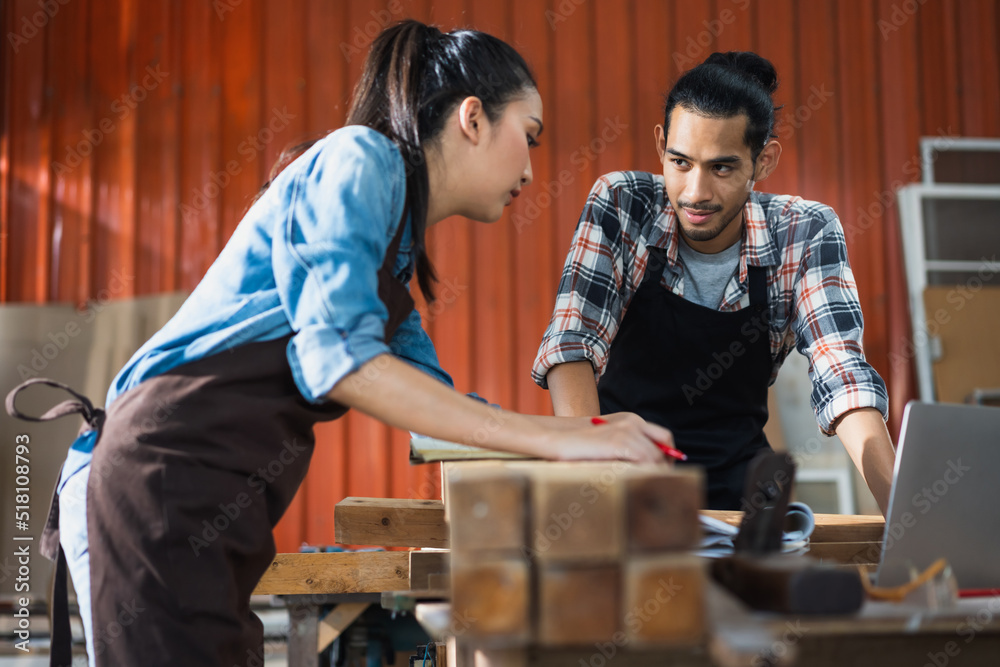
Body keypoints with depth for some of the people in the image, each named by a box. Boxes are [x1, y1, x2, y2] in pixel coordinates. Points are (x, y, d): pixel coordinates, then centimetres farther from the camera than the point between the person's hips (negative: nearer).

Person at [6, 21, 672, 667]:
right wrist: (549, 437, -20)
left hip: (216, 512, 10)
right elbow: (337, 355, -21)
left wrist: (586, 431, 15)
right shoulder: (360, 157, -8)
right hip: (161, 482, -10)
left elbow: (432, 401, 25)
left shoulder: (394, 246, 22)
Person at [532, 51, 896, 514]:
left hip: (733, 482, 1)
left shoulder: (805, 234, -11)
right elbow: (571, 342, -22)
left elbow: (841, 376, -19)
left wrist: (899, 508, -35)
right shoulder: (621, 205, -14)